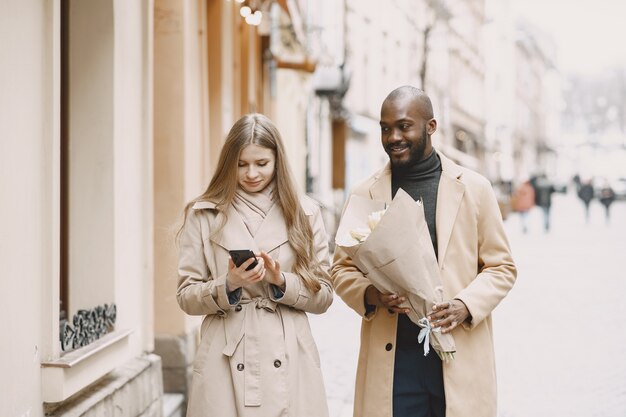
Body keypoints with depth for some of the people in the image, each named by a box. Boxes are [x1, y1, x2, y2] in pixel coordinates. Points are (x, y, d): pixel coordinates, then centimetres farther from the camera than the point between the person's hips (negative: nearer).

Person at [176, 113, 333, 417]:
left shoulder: (305, 214, 7)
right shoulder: (203, 214, 4)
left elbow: (322, 296, 6)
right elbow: (186, 297, 2)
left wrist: (281, 281, -11)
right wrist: (228, 285, -15)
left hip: (288, 360, 1)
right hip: (226, 362, -1)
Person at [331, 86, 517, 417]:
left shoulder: (474, 189, 5)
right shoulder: (365, 195, 8)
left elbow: (501, 267, 7)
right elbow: (342, 268, 12)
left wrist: (466, 305, -11)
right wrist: (371, 294, -10)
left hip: (459, 360, 0)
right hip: (390, 360, 1)